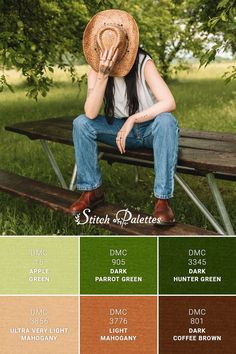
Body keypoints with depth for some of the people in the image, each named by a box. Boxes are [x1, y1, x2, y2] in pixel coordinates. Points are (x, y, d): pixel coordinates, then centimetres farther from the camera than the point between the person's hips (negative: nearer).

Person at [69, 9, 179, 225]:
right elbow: (91, 114, -25)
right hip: (121, 129, 3)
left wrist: (132, 119, -32)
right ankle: (92, 191, -11)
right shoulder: (96, 69, -11)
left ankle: (163, 198, -32)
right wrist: (103, 76, -34)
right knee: (81, 123, -19)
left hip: (149, 129, -3)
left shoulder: (143, 63, -20)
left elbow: (169, 103, -31)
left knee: (166, 121, -36)